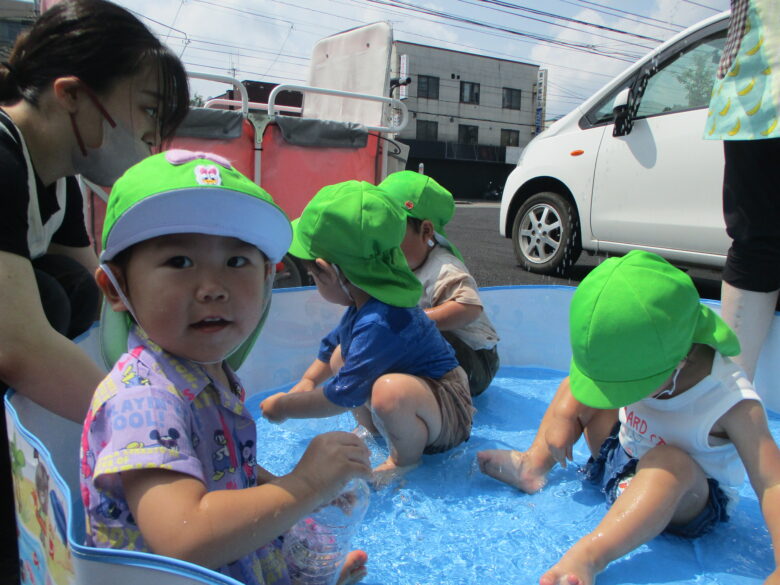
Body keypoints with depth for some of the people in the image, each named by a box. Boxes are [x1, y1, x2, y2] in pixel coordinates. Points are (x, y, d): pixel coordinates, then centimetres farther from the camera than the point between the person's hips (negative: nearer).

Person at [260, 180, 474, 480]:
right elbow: (332, 344, 21)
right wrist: (307, 381, 17)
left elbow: (341, 396, -27)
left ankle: (406, 458, -10)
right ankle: (373, 430, 16)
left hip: (449, 419, -10)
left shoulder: (379, 324, -33)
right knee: (341, 355, 11)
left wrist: (284, 406, -13)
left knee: (390, 390, -40)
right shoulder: (363, 304, -1)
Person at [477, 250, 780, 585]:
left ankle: (587, 556, -51)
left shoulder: (731, 402, -31)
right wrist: (565, 411, -15)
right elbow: (581, 383, 2)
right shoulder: (630, 362, -17)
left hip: (691, 499, -6)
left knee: (670, 461, -41)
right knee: (574, 388, 0)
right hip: (621, 460, 6)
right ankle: (533, 466, -7)